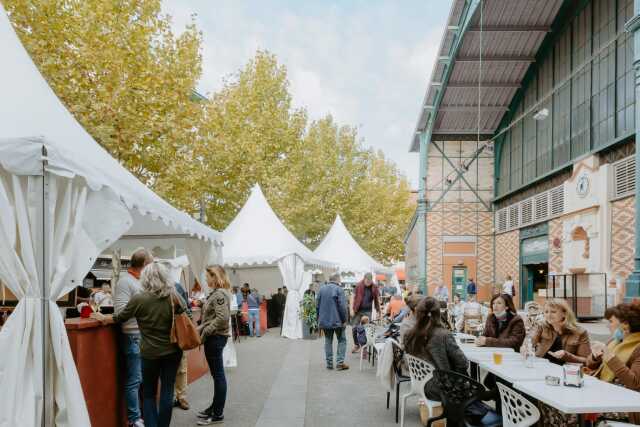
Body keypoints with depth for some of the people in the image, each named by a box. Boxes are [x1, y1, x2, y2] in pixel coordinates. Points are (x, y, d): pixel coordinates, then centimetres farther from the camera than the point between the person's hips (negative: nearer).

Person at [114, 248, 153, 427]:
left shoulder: (139, 281, 12)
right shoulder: (125, 281, -14)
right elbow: (120, 311, -21)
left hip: (144, 335, 9)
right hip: (133, 337, -9)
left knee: (143, 378, 16)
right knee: (134, 380, 0)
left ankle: (142, 413, 28)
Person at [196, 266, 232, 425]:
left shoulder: (220, 294, -16)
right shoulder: (216, 293, 13)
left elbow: (222, 318, -25)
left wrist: (205, 332, -18)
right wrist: (200, 328, 9)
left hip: (215, 338, -10)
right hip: (213, 338, 10)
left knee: (218, 375, -2)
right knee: (216, 374, 17)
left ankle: (218, 414, 6)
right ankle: (215, 407, 28)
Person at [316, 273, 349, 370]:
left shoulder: (321, 289, 6)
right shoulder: (339, 289, -11)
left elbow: (317, 305, 10)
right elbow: (342, 307, -15)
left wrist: (319, 318, 18)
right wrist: (344, 320, -6)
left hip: (324, 321, 5)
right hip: (337, 321, -5)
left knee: (328, 341, 13)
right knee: (342, 340, 7)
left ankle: (329, 363, 13)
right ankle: (340, 362, 0)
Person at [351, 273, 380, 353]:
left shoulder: (374, 287, -2)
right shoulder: (358, 285, -6)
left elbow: (376, 299, 7)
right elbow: (354, 297, -3)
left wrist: (378, 310, 8)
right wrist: (353, 309, -7)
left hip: (368, 311, 0)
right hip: (358, 310, 0)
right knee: (354, 328, 2)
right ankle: (356, 345, 20)